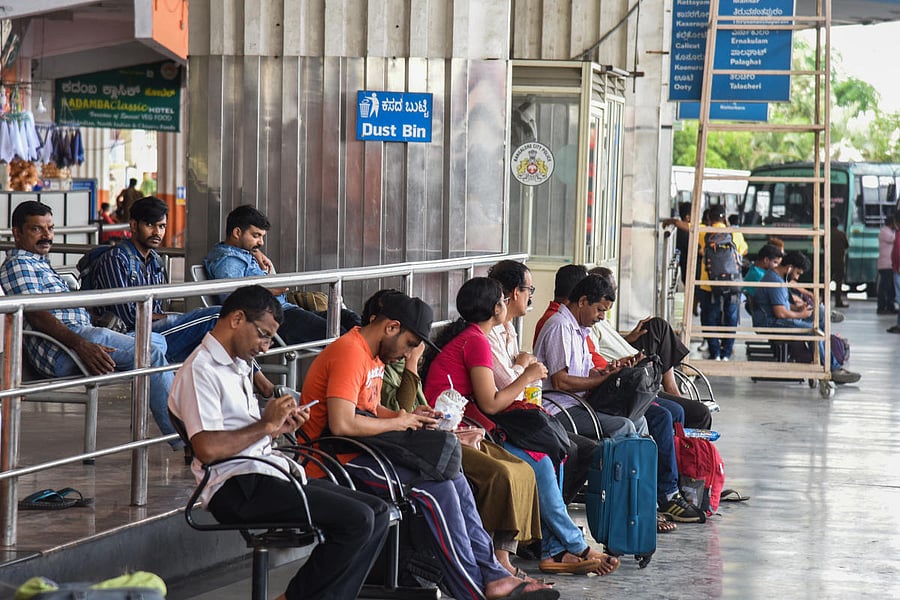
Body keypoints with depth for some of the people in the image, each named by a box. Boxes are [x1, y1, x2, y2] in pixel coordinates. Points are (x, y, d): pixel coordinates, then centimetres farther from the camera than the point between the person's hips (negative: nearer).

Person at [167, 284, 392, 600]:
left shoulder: (237, 367, 23)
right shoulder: (200, 370, -9)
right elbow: (207, 448, -21)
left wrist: (277, 427, 9)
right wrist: (266, 425, -11)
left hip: (272, 474, 10)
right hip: (237, 490, -10)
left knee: (377, 513, 0)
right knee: (356, 520, -21)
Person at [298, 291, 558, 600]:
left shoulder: (373, 355, 16)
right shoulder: (350, 354, -18)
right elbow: (341, 424, -27)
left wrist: (409, 416, 4)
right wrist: (398, 422, -13)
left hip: (362, 450, 10)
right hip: (338, 458, -10)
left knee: (452, 478, -1)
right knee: (436, 486, -19)